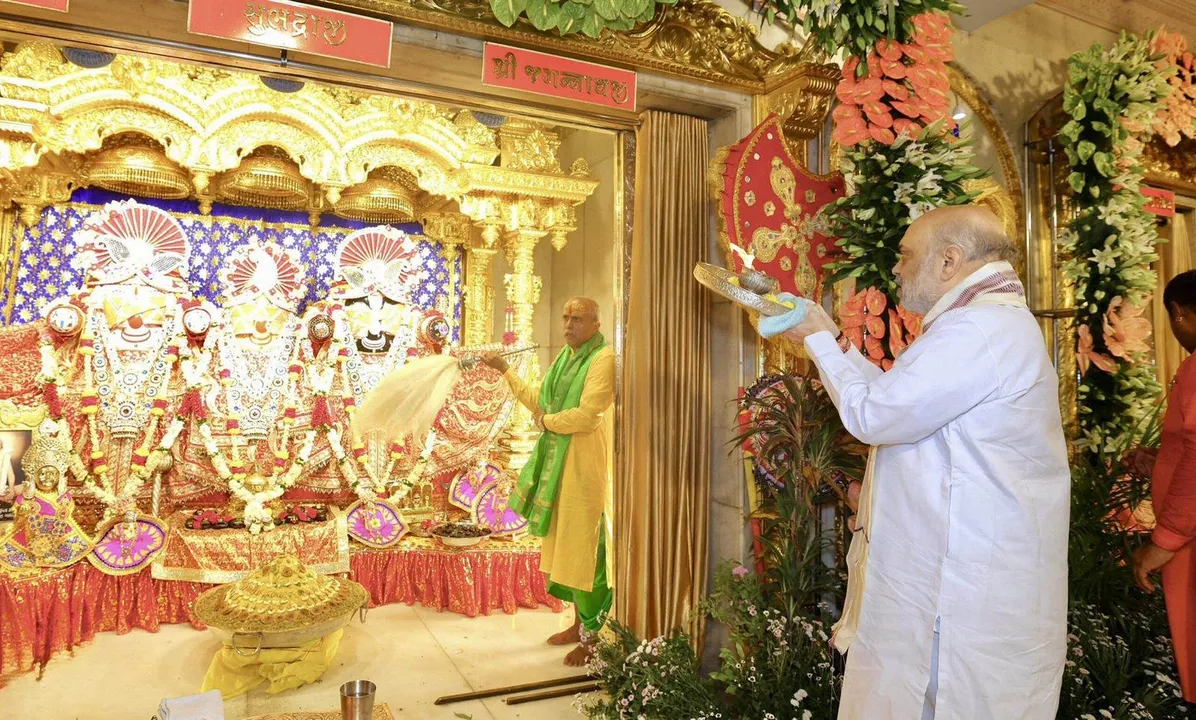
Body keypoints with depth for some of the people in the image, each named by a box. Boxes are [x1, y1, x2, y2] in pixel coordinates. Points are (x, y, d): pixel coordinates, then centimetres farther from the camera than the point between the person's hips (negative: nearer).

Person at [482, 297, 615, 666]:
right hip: (555, 457, 9)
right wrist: (505, 370, 17)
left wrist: (547, 421, -7)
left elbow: (587, 415, -22)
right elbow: (539, 401, 17)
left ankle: (591, 636, 12)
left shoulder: (603, 358, -13)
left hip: (582, 461, -8)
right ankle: (579, 623, 29)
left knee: (583, 542, -1)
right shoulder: (565, 356, 13)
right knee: (563, 540, 14)